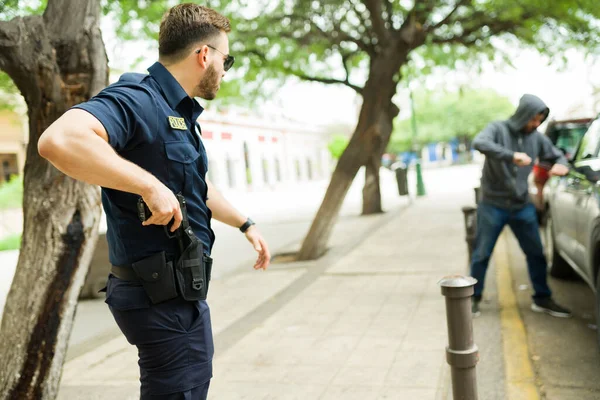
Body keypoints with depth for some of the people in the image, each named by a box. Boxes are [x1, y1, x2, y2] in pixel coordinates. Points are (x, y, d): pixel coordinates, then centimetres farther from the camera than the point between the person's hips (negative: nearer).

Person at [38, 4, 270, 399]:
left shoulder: (180, 113, 13)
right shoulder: (137, 99, -18)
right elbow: (59, 140, -38)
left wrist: (246, 224, 33)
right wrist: (149, 185, -34)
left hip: (183, 292, 10)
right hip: (162, 297, -10)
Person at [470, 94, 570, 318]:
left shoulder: (537, 138, 4)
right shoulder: (498, 129, -10)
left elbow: (557, 155, 16)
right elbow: (479, 143, -30)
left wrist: (562, 165, -9)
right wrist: (511, 155, -39)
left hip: (523, 207, 4)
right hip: (493, 206, -4)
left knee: (536, 254, 8)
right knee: (482, 254, 3)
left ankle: (542, 299, 24)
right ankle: (474, 298, 18)